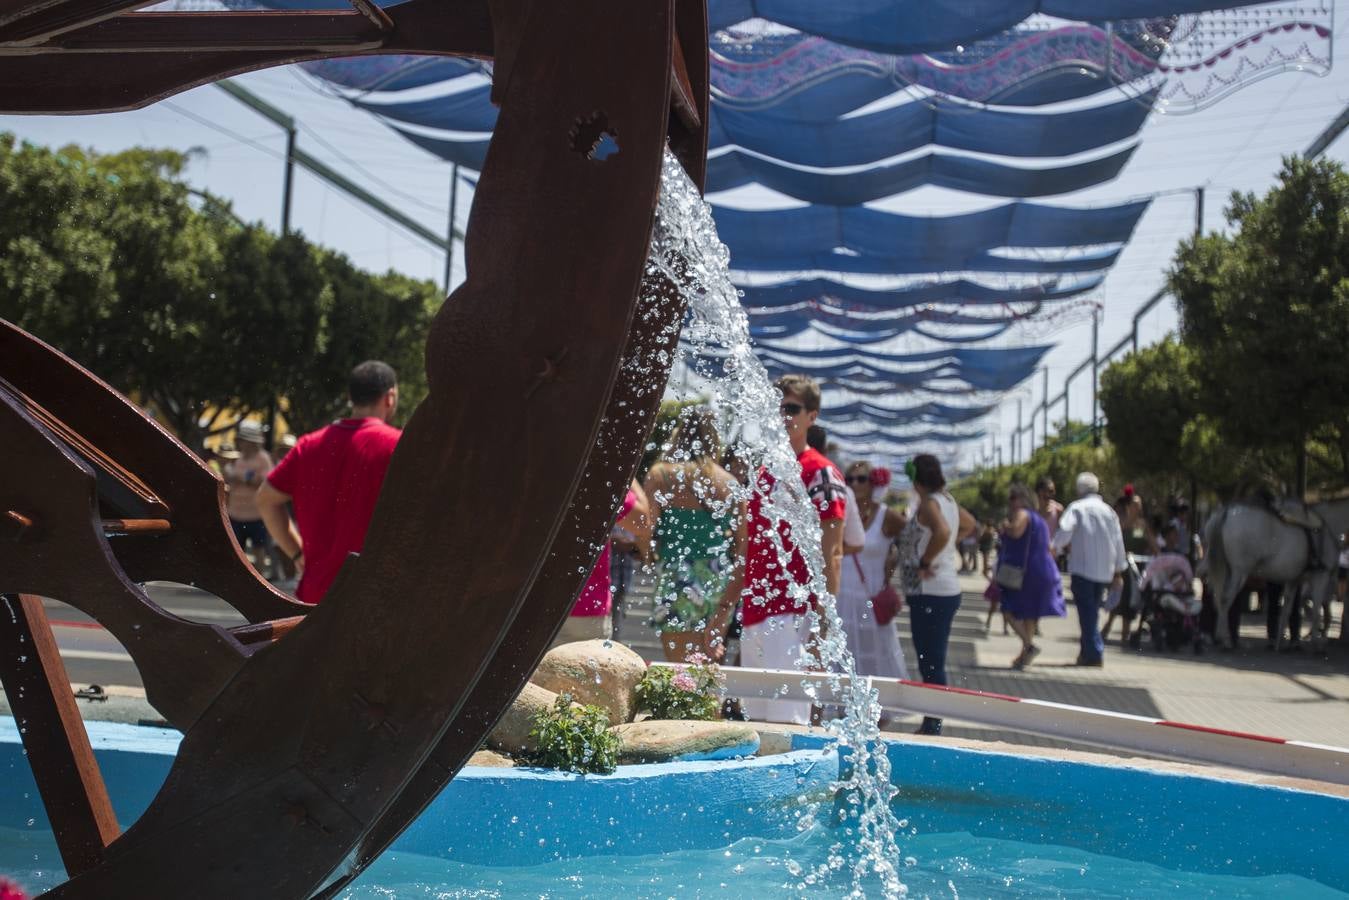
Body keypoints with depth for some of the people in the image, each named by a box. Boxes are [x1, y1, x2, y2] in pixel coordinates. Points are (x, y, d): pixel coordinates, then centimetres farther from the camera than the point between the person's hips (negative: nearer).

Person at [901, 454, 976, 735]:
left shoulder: (929, 503, -14)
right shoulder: (948, 500, 13)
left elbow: (942, 532, -34)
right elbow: (969, 524, 32)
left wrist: (924, 562, -21)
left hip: (931, 593, -10)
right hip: (947, 589, 10)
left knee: (931, 665, -5)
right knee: (933, 662, 14)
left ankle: (932, 726, -2)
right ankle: (931, 724, 20)